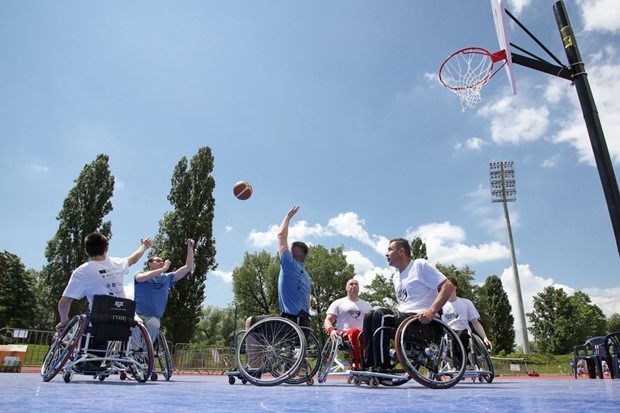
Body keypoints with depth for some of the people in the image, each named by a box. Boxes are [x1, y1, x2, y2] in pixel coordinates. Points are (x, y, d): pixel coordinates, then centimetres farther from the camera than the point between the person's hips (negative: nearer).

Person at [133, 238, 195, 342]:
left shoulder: (167, 278, 15)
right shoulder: (141, 274, 9)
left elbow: (188, 267, 9)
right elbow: (141, 278, -19)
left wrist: (190, 248, 1)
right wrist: (164, 268, -18)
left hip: (153, 317, 2)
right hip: (137, 313, -2)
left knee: (153, 326, -29)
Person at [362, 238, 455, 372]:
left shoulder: (420, 265, -4)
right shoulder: (397, 278, 21)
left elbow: (448, 286, -13)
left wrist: (431, 311, -26)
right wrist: (393, 313, 10)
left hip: (421, 320, -8)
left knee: (380, 314, -26)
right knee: (369, 316, -6)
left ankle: (383, 368, -23)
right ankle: (369, 364, -8)